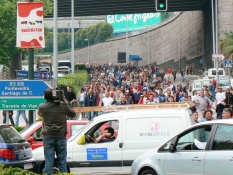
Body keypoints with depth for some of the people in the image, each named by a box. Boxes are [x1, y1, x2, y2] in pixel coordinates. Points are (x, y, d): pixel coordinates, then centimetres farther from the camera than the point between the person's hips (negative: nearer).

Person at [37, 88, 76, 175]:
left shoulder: (42, 107, -6)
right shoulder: (63, 105, -5)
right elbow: (73, 114, 11)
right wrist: (65, 100, 10)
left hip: (48, 138, 0)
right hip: (61, 137, 1)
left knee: (48, 162, 0)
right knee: (62, 162, 7)